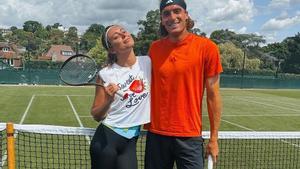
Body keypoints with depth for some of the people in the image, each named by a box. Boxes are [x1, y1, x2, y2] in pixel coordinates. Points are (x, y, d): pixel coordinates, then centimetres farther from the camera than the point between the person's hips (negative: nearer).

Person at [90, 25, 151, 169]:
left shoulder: (147, 62, -3)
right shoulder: (106, 74, -11)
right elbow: (96, 116, -5)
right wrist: (108, 100, -24)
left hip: (131, 141, 3)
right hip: (106, 139, -2)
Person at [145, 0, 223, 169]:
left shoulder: (206, 47, -8)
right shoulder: (154, 48, 3)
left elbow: (213, 95, -5)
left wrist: (214, 138, -4)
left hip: (189, 136, -3)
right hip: (156, 134, 3)